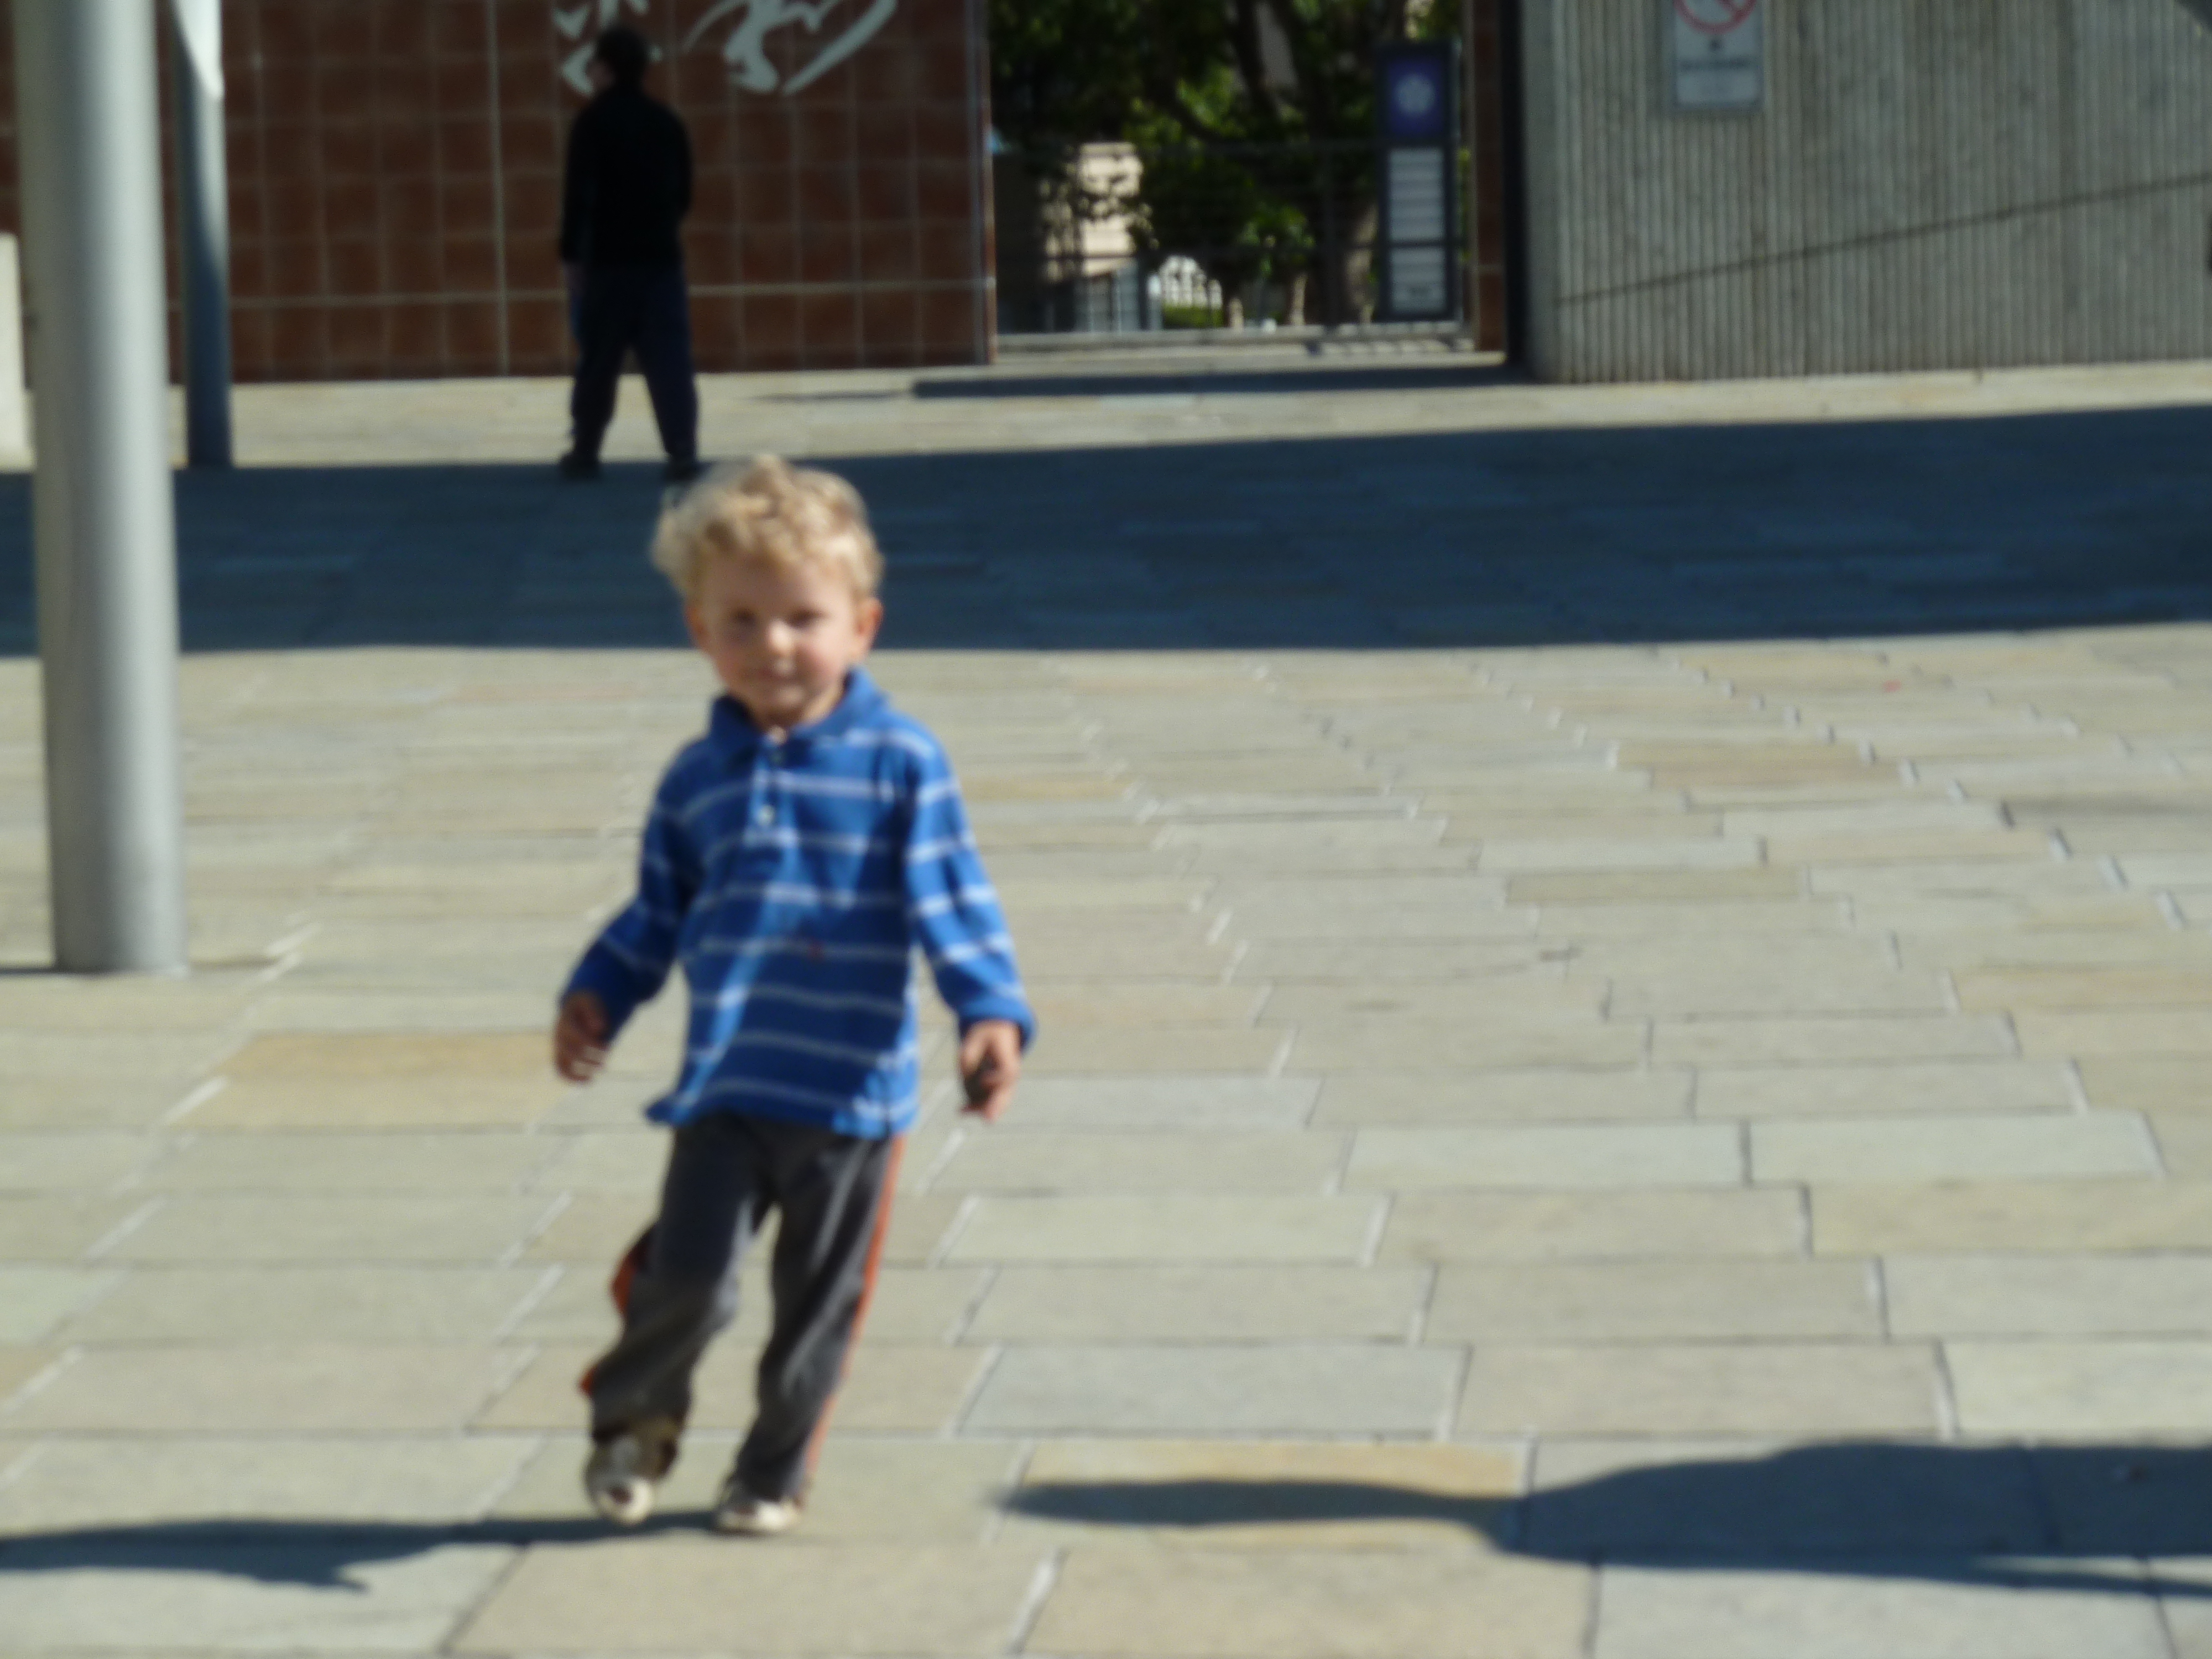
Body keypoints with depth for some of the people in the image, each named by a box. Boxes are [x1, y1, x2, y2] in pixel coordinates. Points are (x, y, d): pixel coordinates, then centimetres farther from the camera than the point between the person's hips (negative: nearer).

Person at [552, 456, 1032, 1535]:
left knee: (818, 1303, 8)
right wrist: (596, 997, 5)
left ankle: (775, 1468, 28)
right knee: (686, 1273, -8)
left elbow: (954, 902, -6)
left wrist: (993, 1012, -17)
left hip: (853, 1087, -1)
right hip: (725, 1084, 2)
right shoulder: (698, 779, 8)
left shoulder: (900, 765, -4)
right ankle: (633, 1417, 20)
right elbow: (657, 918, 17)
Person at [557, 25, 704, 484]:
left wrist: (569, 254, -7)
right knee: (670, 359, -1)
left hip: (609, 260, -4)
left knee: (597, 360, 7)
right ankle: (683, 455, -10)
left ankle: (584, 454, 16)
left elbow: (579, 191, -12)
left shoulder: (594, 121, -7)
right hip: (662, 258, 4)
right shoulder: (668, 122, 8)